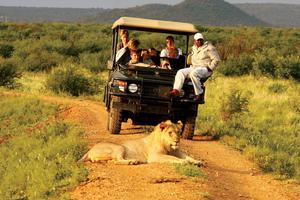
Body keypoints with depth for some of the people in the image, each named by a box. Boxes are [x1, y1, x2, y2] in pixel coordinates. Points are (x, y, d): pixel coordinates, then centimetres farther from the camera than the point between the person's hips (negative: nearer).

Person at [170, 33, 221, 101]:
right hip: (194, 68, 7)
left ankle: (199, 95, -30)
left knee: (193, 73, -38)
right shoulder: (194, 48, 19)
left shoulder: (209, 48, -4)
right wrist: (191, 66, 18)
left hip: (204, 69, -7)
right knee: (180, 72, -13)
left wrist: (210, 68, -13)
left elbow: (216, 59, -7)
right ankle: (176, 90, -27)